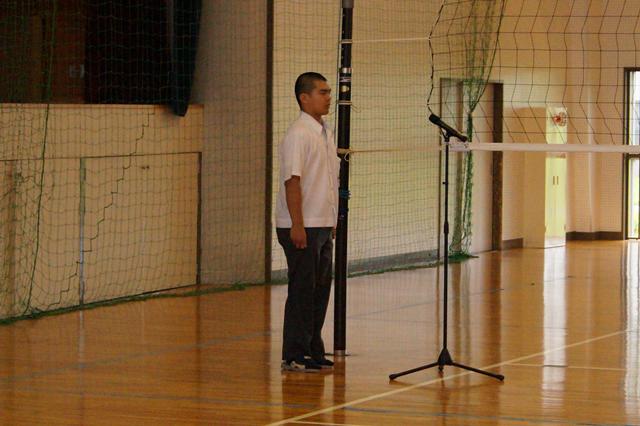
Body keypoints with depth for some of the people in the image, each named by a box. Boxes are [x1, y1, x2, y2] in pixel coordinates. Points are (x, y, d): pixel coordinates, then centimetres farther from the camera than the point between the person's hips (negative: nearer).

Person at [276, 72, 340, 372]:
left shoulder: (325, 133, 14)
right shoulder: (298, 134, -14)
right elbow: (292, 181, -19)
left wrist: (333, 222, 19)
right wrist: (297, 225, -23)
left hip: (323, 226, 9)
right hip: (301, 227, -9)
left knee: (320, 290, 11)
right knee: (302, 290, -5)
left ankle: (313, 351, 19)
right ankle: (294, 356, 1)